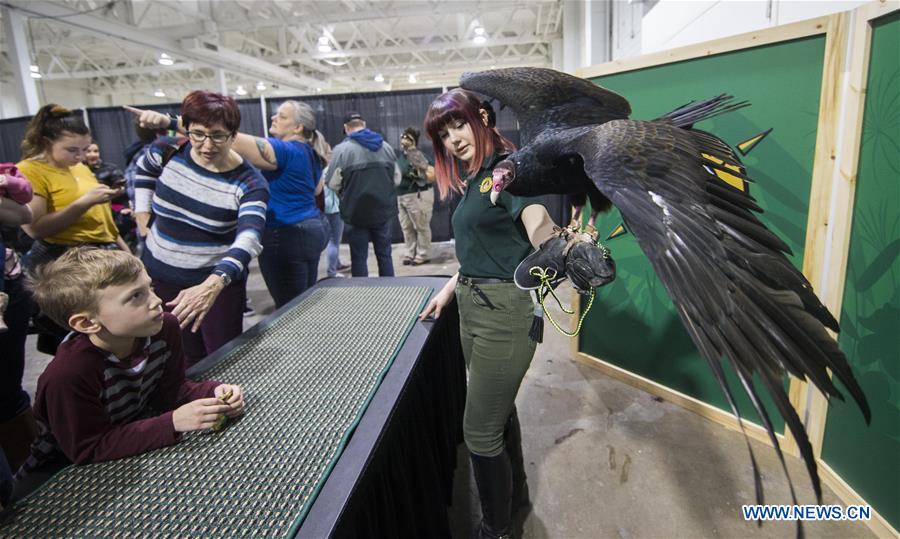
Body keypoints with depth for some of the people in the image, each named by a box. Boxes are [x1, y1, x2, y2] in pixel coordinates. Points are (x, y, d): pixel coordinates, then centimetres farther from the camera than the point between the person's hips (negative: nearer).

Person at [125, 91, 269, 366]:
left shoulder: (250, 183, -20)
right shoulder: (169, 151, -8)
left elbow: (249, 239, -36)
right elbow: (144, 170, 17)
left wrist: (213, 285, -52)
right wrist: (143, 220, 9)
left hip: (218, 283, -3)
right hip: (160, 275, 4)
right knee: (187, 359, 17)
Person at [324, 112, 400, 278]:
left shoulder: (342, 149, -9)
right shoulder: (386, 146, 5)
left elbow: (332, 183, -9)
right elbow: (397, 178, 9)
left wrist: (346, 193, 11)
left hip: (357, 211, -4)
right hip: (384, 209, 4)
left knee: (359, 257, 6)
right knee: (384, 254, 13)